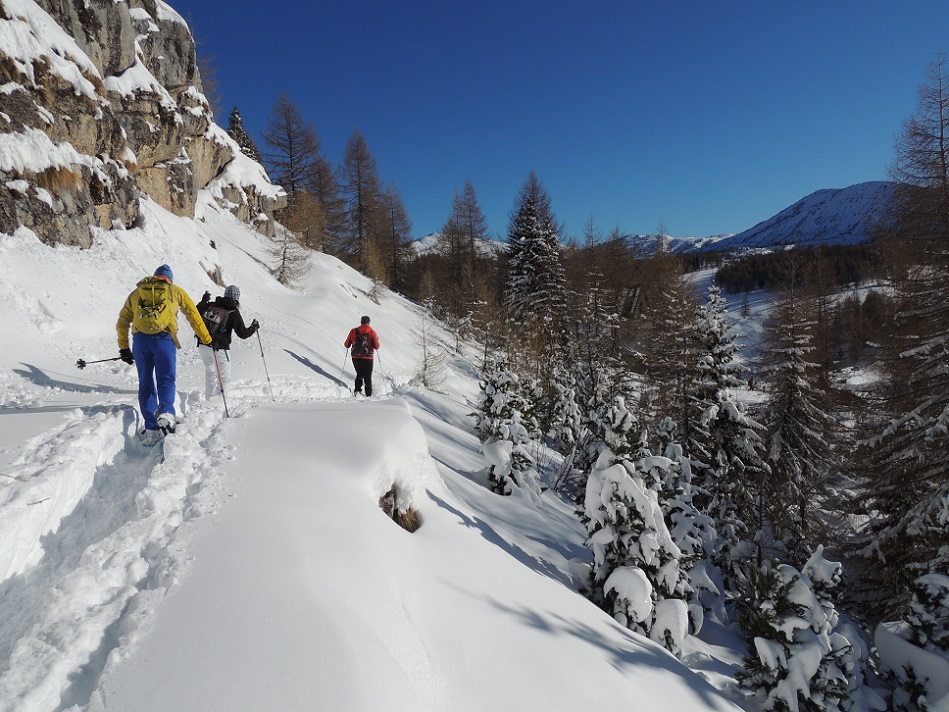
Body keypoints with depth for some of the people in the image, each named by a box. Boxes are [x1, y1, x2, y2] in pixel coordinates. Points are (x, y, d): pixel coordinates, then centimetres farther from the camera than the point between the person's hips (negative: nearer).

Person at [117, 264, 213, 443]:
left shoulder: (136, 293, 25)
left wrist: (124, 348, 30)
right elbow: (193, 316, 20)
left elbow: (122, 322, 25)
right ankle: (166, 412, -27)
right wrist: (206, 339, 26)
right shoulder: (176, 291, 19)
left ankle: (151, 429, 4)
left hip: (140, 339, 2)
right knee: (166, 379, 1)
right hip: (164, 338, -2)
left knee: (145, 384, 8)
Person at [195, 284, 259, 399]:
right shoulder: (234, 312, -8)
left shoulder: (210, 305, 4)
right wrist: (254, 327, 9)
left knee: (210, 372, 21)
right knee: (224, 377, 5)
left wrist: (203, 301, 29)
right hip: (219, 348, -6)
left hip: (203, 345, 6)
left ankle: (209, 397, 26)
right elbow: (242, 333, -8)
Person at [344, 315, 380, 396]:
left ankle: (357, 390, 5)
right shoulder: (372, 332, -6)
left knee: (359, 374, 24)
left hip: (355, 357, 2)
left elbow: (346, 345, 5)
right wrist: (376, 339, 12)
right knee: (367, 378, 10)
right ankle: (368, 395, 11)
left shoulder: (353, 331, 0)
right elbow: (376, 347, -7)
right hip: (367, 358, -2)